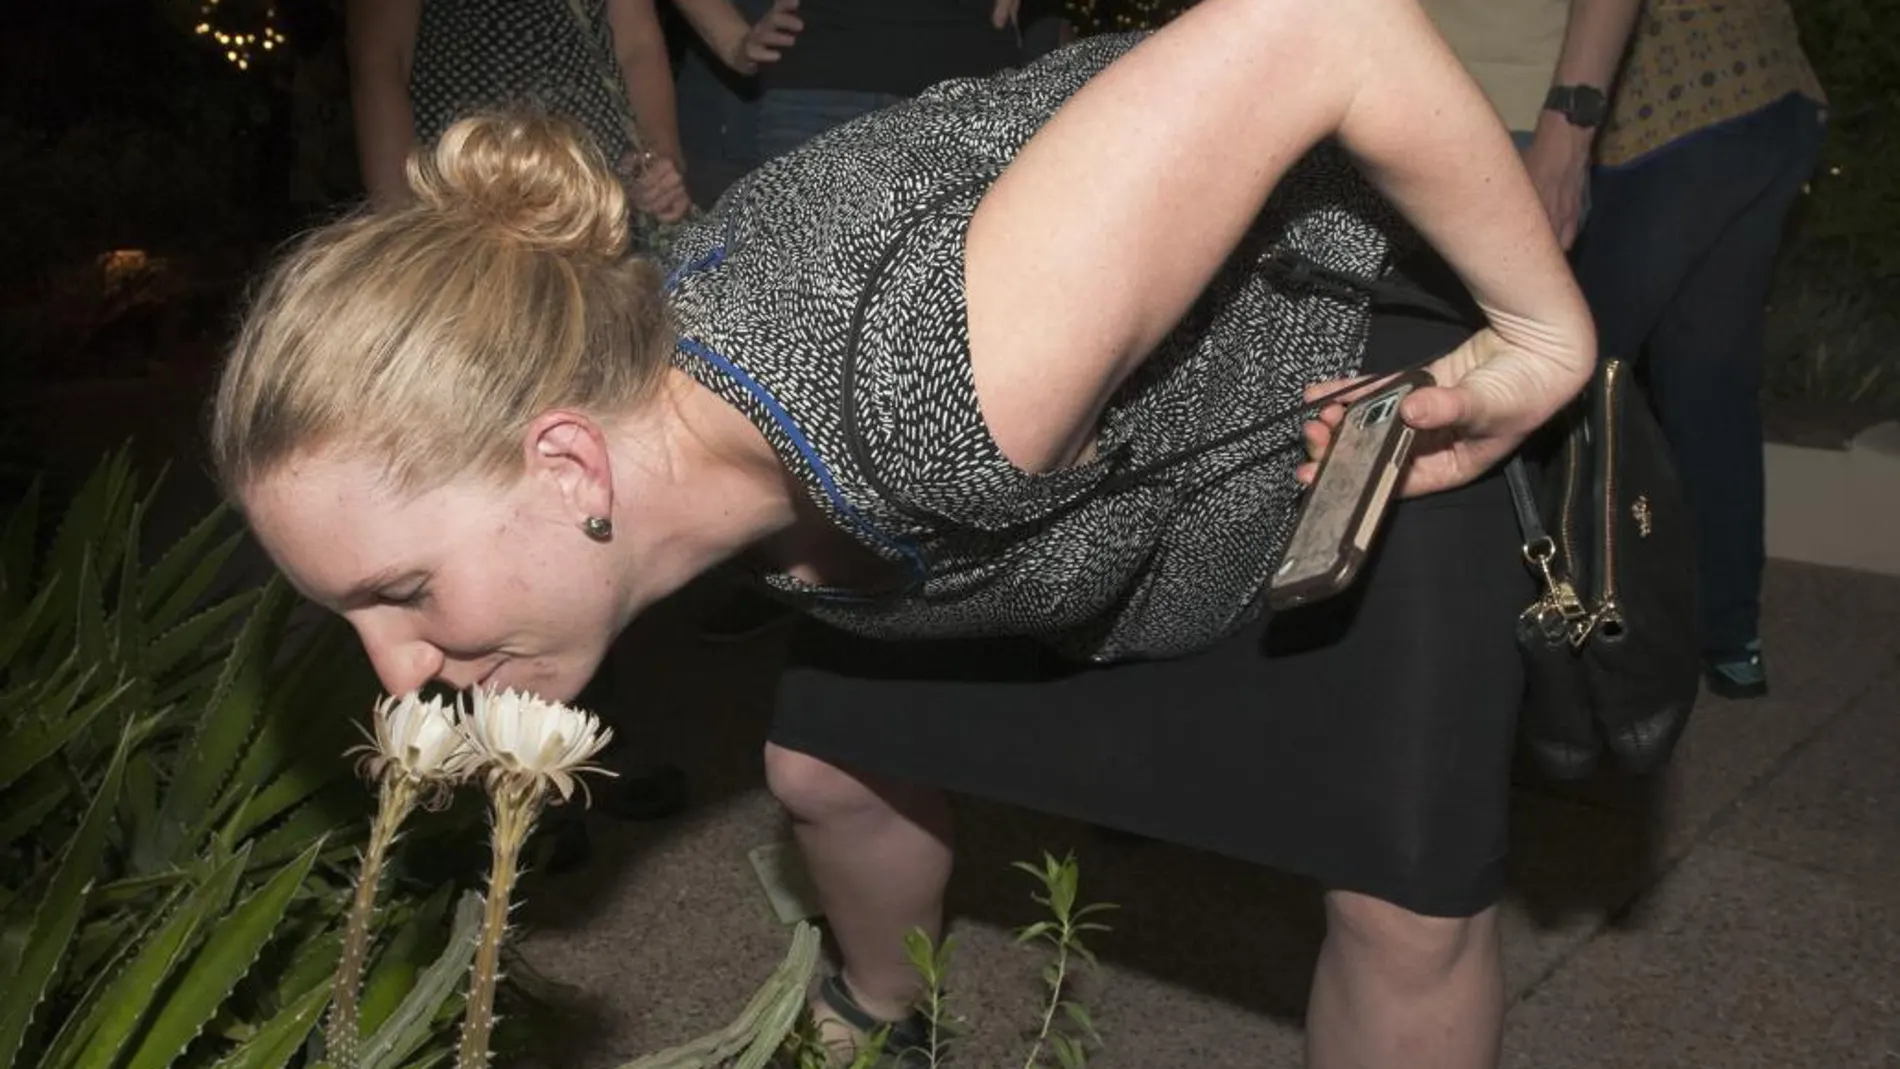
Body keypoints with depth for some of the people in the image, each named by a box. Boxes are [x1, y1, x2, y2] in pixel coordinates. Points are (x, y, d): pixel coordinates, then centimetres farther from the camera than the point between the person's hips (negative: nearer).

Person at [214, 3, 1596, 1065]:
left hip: (1351, 381, -5)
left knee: (1414, 912, -6)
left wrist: (1547, 338, -33)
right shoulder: (642, 378, -21)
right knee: (829, 770, 13)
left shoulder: (923, 394, -48)